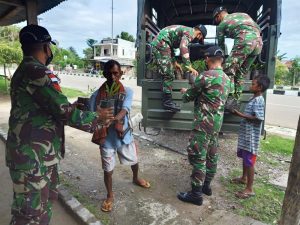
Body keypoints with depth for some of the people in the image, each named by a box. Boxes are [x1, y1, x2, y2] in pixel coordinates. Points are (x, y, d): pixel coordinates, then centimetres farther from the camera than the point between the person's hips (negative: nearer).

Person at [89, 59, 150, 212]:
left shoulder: (127, 92, -10)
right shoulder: (97, 95, -10)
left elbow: (124, 110, -26)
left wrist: (114, 120, -46)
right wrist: (99, 133, -27)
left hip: (125, 136, 1)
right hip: (107, 139, -1)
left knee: (134, 161, 23)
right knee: (108, 170, 13)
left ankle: (135, 178, 57)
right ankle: (110, 196, 40)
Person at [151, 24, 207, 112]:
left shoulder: (185, 30, 24)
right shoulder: (190, 32, -6)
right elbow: (183, 47, -26)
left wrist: (174, 62, 30)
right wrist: (189, 67, -30)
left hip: (157, 44, 10)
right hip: (161, 44, -10)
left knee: (167, 73, 13)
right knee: (169, 75, -9)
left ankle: (166, 100, 18)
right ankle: (167, 101, -4)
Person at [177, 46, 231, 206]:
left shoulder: (206, 76, -16)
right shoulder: (226, 79, 10)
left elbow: (189, 96, -6)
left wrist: (185, 93, 17)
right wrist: (191, 92, 24)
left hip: (204, 123, -9)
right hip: (217, 122, 9)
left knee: (197, 157, -1)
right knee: (211, 155, 16)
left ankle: (196, 194, 8)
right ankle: (206, 185, 32)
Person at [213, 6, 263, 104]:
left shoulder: (221, 24, 15)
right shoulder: (242, 14, 31)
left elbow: (221, 45, 20)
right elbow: (258, 28, 27)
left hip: (245, 41, -7)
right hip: (258, 42, 7)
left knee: (228, 70, -5)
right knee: (241, 73, 13)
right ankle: (235, 99, 15)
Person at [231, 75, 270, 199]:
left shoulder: (259, 100, -18)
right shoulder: (254, 99, 12)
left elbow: (258, 118, -25)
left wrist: (241, 115, -25)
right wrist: (242, 114, 12)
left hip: (251, 137, -10)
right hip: (245, 135, 10)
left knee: (249, 161, -3)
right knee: (245, 158, 23)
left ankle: (249, 189, 8)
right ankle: (244, 178, 41)